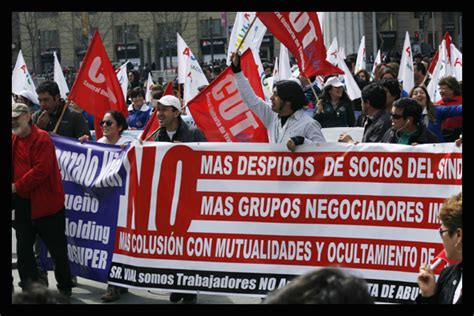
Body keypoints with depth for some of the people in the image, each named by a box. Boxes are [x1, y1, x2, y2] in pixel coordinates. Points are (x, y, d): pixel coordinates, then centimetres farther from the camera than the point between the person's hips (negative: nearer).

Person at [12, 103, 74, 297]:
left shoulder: (42, 139, -13)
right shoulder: (13, 140, 8)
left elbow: (41, 170, -21)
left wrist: (17, 186, -19)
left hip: (46, 203, -7)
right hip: (22, 204, 7)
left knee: (57, 248, 4)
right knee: (23, 249, 10)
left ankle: (65, 288, 16)